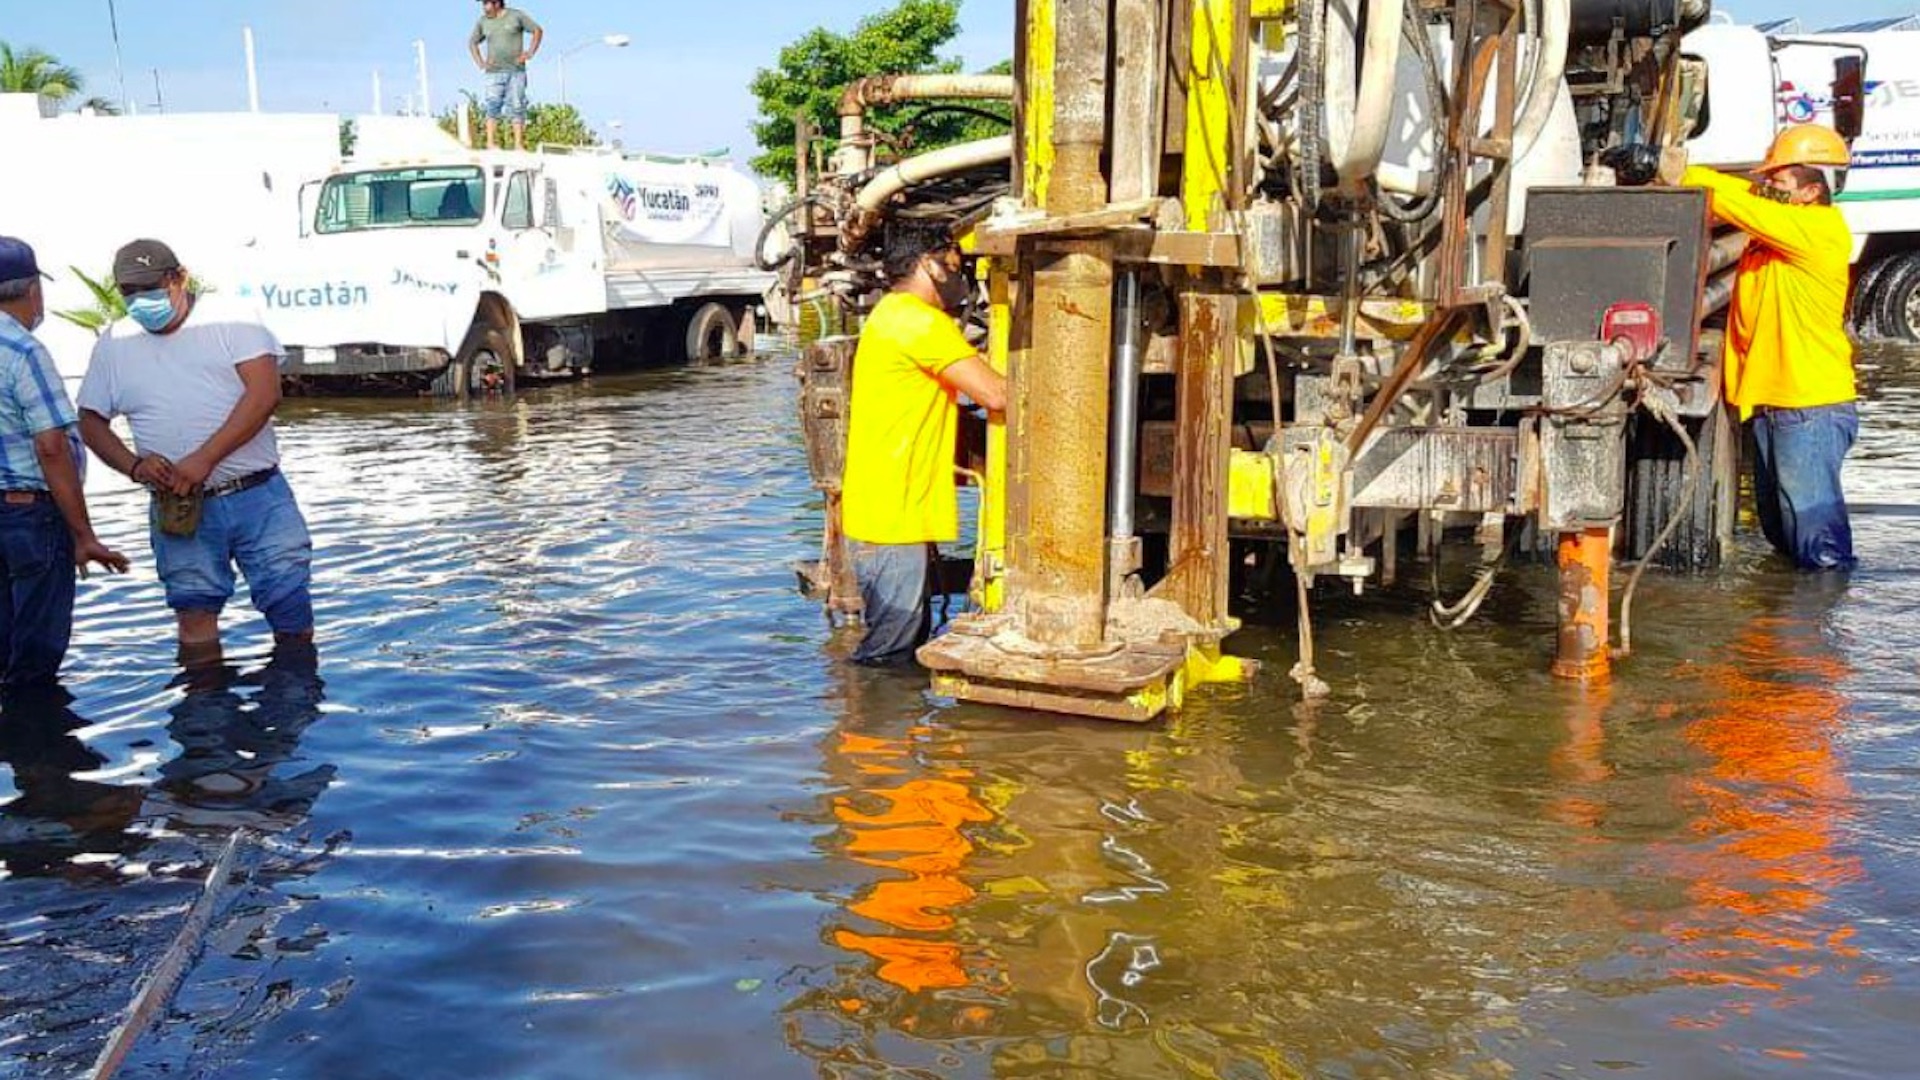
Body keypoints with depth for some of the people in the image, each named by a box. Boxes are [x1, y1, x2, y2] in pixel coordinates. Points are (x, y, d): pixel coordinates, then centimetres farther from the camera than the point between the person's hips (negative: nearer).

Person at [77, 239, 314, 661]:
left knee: (292, 614, 0)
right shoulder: (114, 343, 10)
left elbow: (265, 393, -12)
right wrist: (134, 466, -6)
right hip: (181, 511, 3)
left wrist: (204, 459, -19)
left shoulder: (229, 318, -1)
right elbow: (91, 420, 15)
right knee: (195, 619, 3)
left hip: (259, 496, -2)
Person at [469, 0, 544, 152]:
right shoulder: (483, 22, 11)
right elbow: (472, 43, 23)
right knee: (492, 106, -9)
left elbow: (538, 31, 7)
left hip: (516, 71, -2)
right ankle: (491, 143, -12)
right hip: (494, 72, 2)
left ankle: (519, 144, -2)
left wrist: (529, 53, -2)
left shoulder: (516, 16, 2)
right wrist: (480, 62, 9)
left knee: (516, 107, -3)